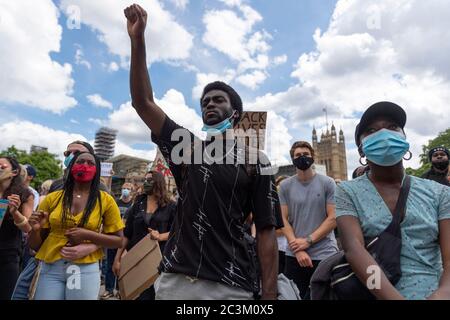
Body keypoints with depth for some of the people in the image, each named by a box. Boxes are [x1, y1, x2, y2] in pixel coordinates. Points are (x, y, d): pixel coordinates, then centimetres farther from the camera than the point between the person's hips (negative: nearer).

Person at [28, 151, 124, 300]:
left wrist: (88, 235, -15)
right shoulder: (53, 198, 1)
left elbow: (119, 241, -2)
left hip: (86, 269, -1)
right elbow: (35, 245, 9)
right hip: (50, 268, 2)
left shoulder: (105, 200, -4)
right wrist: (36, 229, -12)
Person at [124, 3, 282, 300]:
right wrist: (138, 40, -6)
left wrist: (269, 294, -9)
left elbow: (266, 231, -5)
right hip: (175, 279, 3)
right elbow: (143, 103, 0)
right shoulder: (186, 147, 6)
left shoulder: (255, 162, -2)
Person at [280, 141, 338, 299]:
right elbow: (284, 219, -1)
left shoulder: (327, 183, -2)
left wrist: (308, 241, -13)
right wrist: (298, 250, -11)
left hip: (324, 254, -1)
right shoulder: (285, 186, 2)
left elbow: (333, 218, -7)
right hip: (294, 255, 2)